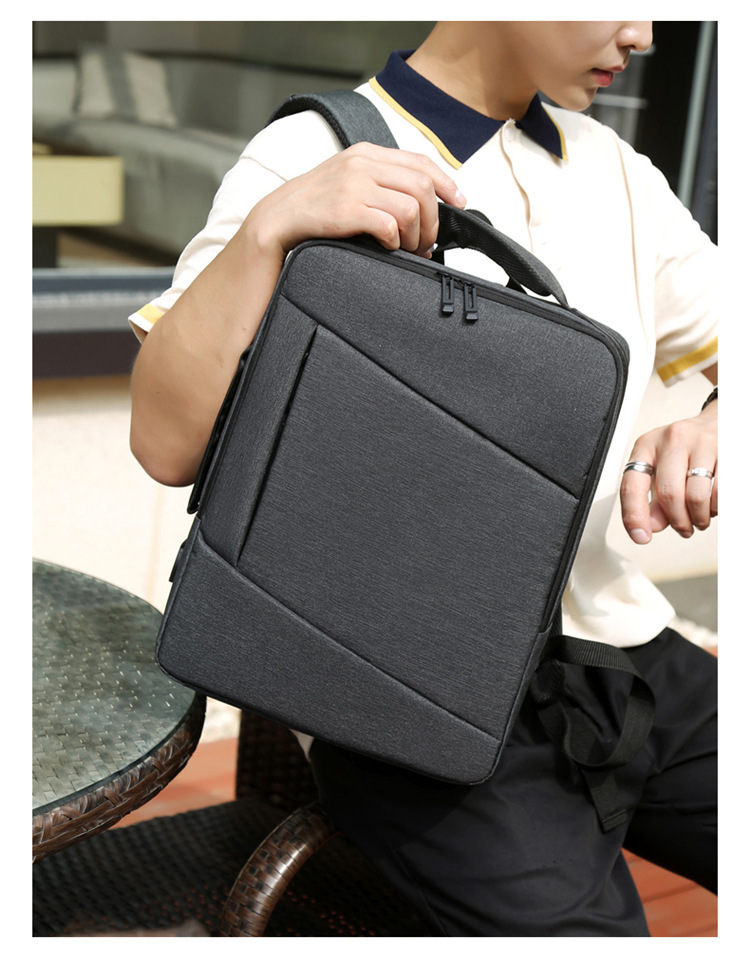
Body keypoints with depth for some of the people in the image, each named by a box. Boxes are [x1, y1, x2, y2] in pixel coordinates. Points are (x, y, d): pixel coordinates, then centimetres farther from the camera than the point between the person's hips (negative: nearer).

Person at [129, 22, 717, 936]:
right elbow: (168, 445, -13)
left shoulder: (613, 170, 14)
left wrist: (716, 426, -8)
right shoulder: (308, 158, -5)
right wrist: (268, 229, -26)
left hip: (620, 646, 6)